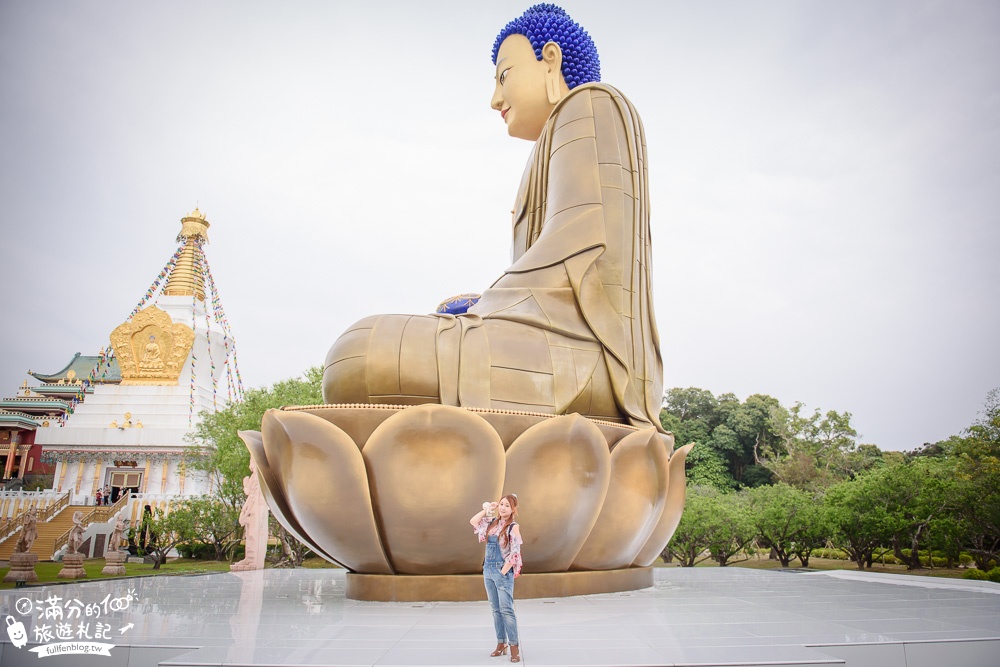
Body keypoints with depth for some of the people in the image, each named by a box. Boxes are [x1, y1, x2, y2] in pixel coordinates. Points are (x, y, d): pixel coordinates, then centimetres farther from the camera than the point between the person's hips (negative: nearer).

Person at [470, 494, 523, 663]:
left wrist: (503, 572, -14)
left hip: (503, 571, -6)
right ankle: (501, 644, 18)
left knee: (506, 609, -8)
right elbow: (473, 521, 17)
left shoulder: (513, 527, -11)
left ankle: (514, 646, -2)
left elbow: (514, 554, -13)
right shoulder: (492, 522, 6)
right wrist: (487, 509, 6)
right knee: (495, 609, 11)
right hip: (488, 570, 6)